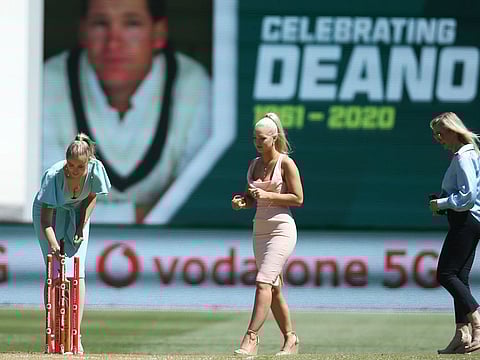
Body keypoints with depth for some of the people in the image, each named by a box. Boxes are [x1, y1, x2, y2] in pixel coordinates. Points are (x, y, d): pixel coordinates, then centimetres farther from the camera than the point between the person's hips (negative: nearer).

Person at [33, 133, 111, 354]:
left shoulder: (95, 169, -26)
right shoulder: (53, 176, -35)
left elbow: (92, 196, -4)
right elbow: (46, 217, -33)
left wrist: (83, 224, -14)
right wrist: (52, 242, -48)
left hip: (77, 212, 2)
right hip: (50, 212, -2)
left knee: (77, 272, -10)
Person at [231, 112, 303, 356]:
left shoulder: (285, 163, -7)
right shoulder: (255, 164, 13)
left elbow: (298, 198, -10)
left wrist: (268, 196, -19)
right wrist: (242, 201, -1)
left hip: (282, 229, -7)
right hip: (260, 230, 8)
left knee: (264, 282, -18)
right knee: (274, 288, 9)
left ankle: (251, 338, -24)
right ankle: (290, 339, 19)